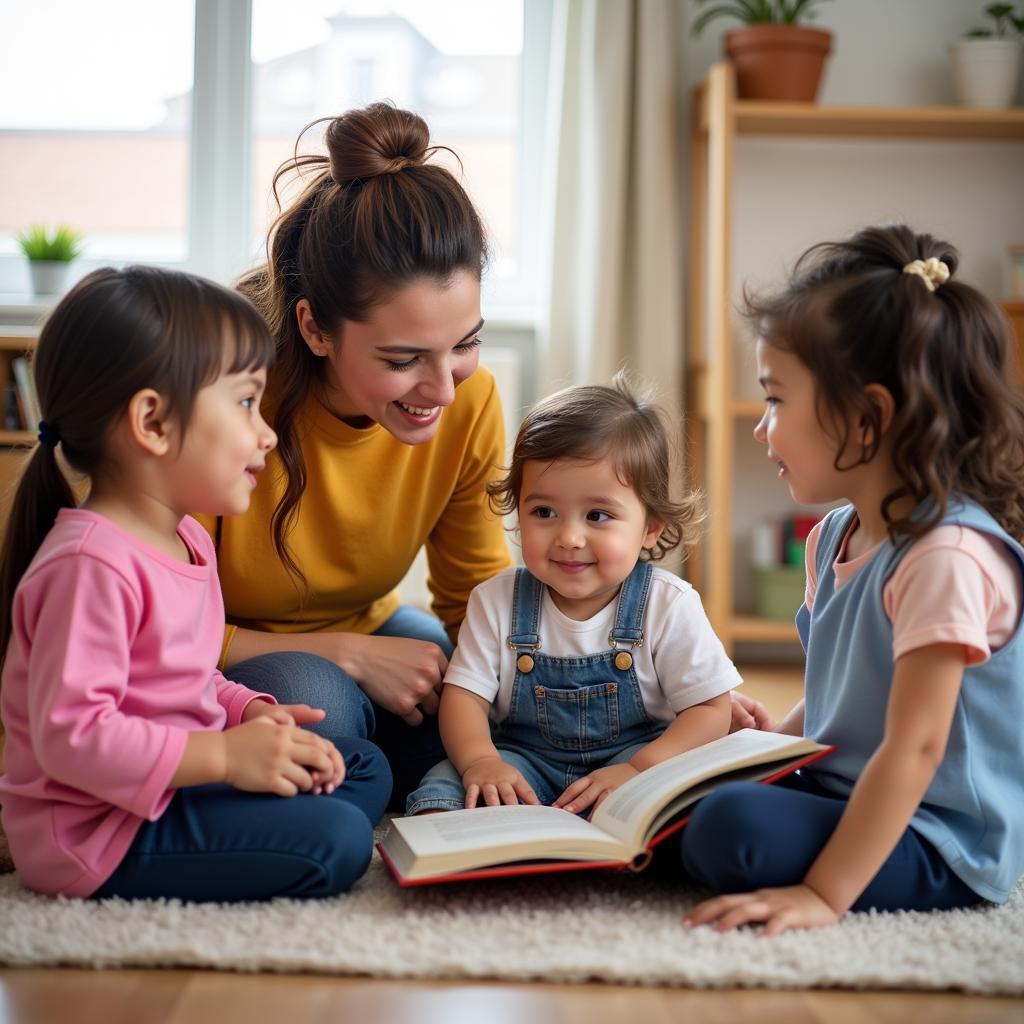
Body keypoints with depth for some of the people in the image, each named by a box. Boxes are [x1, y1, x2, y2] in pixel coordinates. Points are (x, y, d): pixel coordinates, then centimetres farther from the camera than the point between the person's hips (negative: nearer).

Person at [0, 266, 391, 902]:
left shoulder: (185, 539, 10)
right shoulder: (92, 563, -25)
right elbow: (70, 734, -29)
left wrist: (252, 712, 0)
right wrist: (225, 755, -27)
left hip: (172, 786, 10)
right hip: (96, 835, -10)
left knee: (365, 770, 14)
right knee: (336, 843, -20)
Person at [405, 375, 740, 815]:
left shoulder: (669, 605, -11)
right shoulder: (497, 601, -4)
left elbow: (711, 709, -10)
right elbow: (464, 694, -6)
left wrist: (638, 771, -25)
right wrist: (478, 760, -28)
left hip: (634, 752, -1)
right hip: (524, 759, 2)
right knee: (444, 785, -25)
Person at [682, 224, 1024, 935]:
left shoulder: (948, 556, -23)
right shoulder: (834, 538, 8)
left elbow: (914, 747, -26)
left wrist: (825, 893, -27)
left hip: (936, 846, -8)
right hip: (843, 791, 8)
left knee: (731, 831, -29)